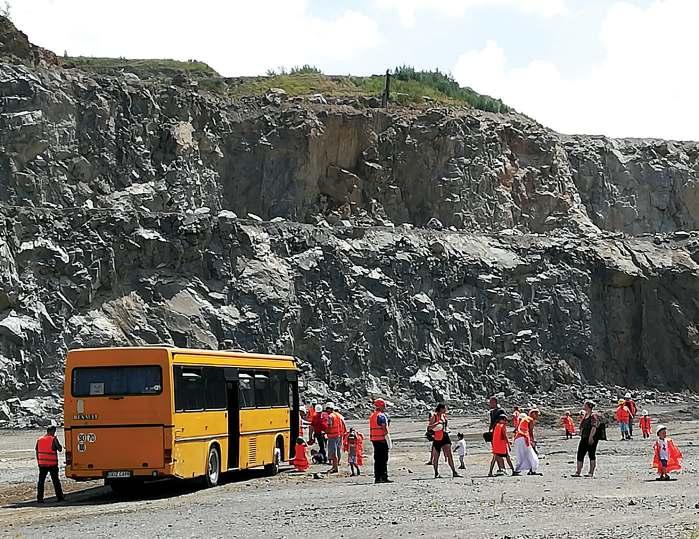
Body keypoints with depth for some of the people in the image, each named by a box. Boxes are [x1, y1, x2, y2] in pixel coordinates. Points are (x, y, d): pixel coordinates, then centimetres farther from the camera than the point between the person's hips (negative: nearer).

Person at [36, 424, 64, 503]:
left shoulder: (39, 440, 6)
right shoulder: (53, 439, -9)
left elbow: (36, 451, 10)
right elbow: (60, 449, -3)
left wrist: (38, 462, 18)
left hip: (42, 464, 3)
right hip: (52, 464, -3)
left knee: (41, 481, 7)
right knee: (56, 481, 7)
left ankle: (40, 498, 2)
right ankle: (59, 497, 12)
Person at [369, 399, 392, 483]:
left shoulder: (372, 416, 14)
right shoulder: (382, 416, -12)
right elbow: (385, 429, -16)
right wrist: (389, 441, -14)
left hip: (374, 439, 8)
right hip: (381, 439, -8)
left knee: (377, 459, 10)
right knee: (384, 459, -4)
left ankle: (377, 477, 11)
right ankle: (384, 477, -6)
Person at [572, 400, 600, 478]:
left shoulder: (594, 415, -9)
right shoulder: (586, 415, 18)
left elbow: (594, 427, -19)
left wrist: (591, 437, -26)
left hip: (591, 438, -9)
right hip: (584, 438, 9)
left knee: (591, 454, -3)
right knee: (580, 455, 4)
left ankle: (591, 472, 0)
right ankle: (578, 472, 4)